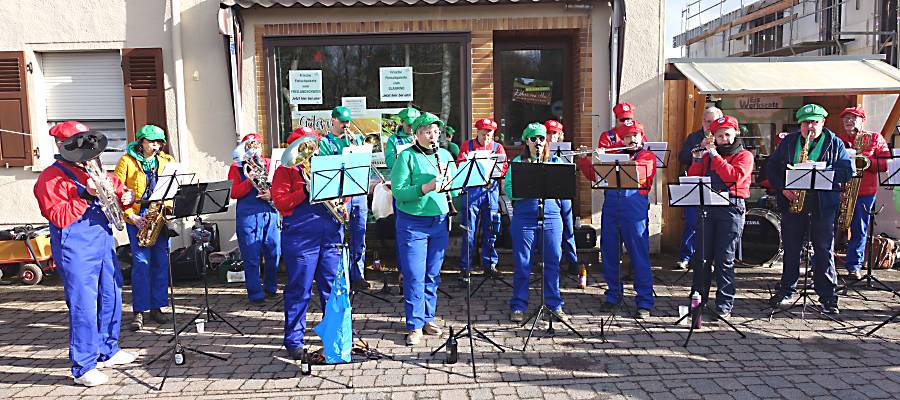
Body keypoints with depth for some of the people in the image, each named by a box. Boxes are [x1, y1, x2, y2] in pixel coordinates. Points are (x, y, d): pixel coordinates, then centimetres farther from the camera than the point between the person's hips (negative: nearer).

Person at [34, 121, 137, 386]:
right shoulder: (51, 178, -6)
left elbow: (118, 189, 26)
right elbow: (60, 218, -15)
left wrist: (126, 196, 3)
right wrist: (86, 195, -24)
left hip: (104, 243, 8)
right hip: (76, 250, -8)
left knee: (111, 298, 15)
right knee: (83, 306, -6)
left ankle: (107, 352, 31)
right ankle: (84, 368, 2)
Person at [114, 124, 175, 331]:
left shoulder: (166, 160, 12)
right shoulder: (127, 161, 0)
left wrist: (170, 207, -6)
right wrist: (131, 216, -13)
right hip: (137, 218, -4)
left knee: (161, 262, 4)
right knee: (141, 263, -7)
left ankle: (156, 307, 15)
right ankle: (139, 312, 0)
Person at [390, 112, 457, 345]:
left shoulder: (445, 155, 10)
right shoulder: (407, 156, -6)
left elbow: (455, 188, 9)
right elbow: (399, 192, -15)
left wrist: (447, 180, -12)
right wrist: (425, 188, -27)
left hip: (439, 221, 5)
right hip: (413, 223, -5)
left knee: (432, 275, 12)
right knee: (414, 277, -2)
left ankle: (427, 319, 25)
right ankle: (414, 326, 6)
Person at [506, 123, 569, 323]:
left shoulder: (554, 162, 11)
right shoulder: (517, 162, 7)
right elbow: (507, 188, -3)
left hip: (551, 217, 2)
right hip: (524, 218, -1)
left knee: (553, 262, 5)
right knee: (522, 264, 3)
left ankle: (555, 305, 18)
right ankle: (518, 306, 13)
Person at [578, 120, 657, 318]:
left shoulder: (648, 157, 6)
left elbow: (636, 173, -14)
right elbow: (595, 176, 20)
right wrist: (583, 159, 5)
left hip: (635, 210, -4)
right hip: (610, 207, 5)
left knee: (639, 256, -3)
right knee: (608, 255, 9)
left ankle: (645, 302, 5)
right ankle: (614, 294, 24)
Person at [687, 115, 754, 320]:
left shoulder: (744, 155, 4)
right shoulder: (709, 154, 17)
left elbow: (735, 177, -15)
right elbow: (693, 179, 10)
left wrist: (715, 156, -14)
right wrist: (697, 160, -4)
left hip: (731, 209, -4)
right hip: (707, 208, 4)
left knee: (725, 259, -3)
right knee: (702, 256, 5)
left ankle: (725, 305, 4)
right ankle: (698, 299, 16)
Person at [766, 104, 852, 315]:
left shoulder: (834, 143, 5)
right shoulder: (788, 142, 10)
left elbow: (847, 170, -2)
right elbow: (771, 166, 8)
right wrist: (782, 187, -6)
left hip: (823, 205, -1)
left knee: (824, 251, 1)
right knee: (791, 249, 8)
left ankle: (828, 297, 10)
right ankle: (787, 291, 20)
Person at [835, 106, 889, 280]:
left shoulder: (875, 138, 8)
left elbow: (886, 163, 1)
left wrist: (868, 161, -15)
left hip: (864, 192, 0)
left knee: (859, 230, 5)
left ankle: (854, 266, 14)